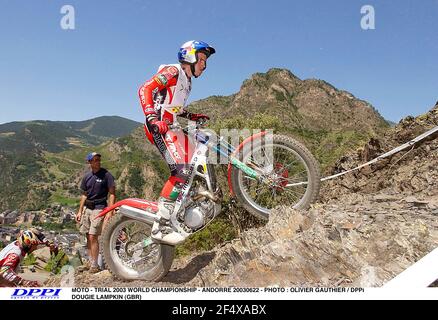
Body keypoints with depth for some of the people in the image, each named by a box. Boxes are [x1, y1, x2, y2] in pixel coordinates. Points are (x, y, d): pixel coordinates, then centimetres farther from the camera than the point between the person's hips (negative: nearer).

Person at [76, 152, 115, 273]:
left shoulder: (106, 175, -9)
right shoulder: (87, 176, 9)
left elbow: (112, 194, -9)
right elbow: (84, 195, 17)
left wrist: (110, 212, -16)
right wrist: (80, 211, 14)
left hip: (99, 209, -6)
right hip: (87, 208, 6)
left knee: (93, 237, -8)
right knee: (88, 237, 11)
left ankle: (94, 265, 2)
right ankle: (90, 262, 24)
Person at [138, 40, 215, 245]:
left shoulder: (187, 81, 25)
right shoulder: (173, 71, -5)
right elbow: (145, 89, -17)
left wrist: (192, 116, 20)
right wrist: (152, 117, -30)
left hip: (171, 127, 10)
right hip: (159, 126, -10)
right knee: (181, 171, -24)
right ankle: (161, 227, -23)